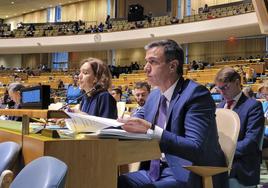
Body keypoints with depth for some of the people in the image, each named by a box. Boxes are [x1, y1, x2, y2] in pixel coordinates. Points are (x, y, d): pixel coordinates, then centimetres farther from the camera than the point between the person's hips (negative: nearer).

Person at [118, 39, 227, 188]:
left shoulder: (196, 94, -15)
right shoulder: (154, 96, 10)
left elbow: (196, 149, -24)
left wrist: (151, 130, -31)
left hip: (185, 176, -7)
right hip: (156, 171, 7)